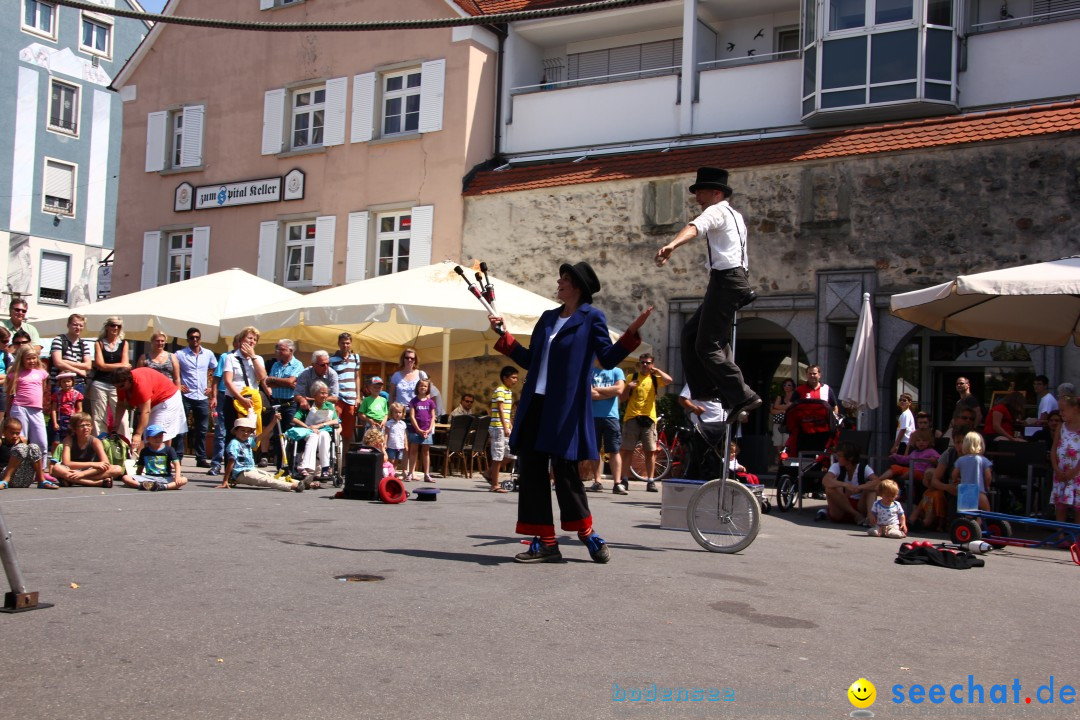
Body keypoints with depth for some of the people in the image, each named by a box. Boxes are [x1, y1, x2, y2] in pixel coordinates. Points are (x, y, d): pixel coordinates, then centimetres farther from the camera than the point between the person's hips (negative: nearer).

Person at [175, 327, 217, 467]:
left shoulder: (208, 354, 8)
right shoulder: (180, 354, -1)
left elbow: (215, 374, 12)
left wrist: (214, 394, 7)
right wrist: (177, 385, -9)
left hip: (202, 397, 3)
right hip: (185, 396, -3)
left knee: (202, 429, 6)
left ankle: (201, 458, 12)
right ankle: (178, 457, 3)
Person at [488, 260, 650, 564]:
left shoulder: (592, 318, 0)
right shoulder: (548, 317, 17)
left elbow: (608, 358, -7)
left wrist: (631, 333, -20)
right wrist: (503, 335, 21)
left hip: (566, 409, -6)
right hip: (535, 405, 7)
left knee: (565, 472, -4)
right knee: (531, 470, 3)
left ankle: (588, 535, 16)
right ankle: (545, 543, 10)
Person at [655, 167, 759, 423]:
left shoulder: (717, 211, -7)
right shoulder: (734, 215, 24)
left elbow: (696, 227, -28)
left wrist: (672, 245, -46)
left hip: (725, 280, -10)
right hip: (734, 277, 10)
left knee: (708, 345, -11)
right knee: (692, 331, 14)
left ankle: (742, 396, -12)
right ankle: (704, 387, 13)